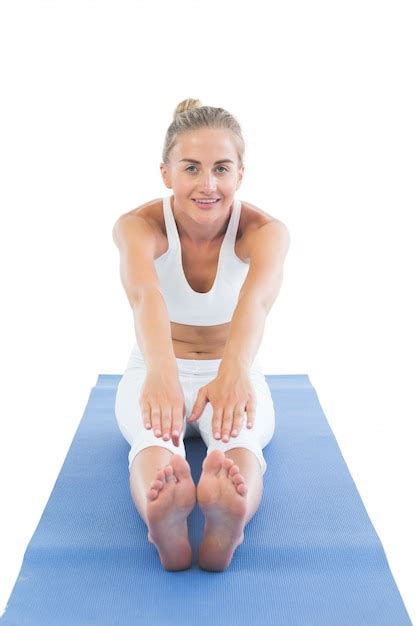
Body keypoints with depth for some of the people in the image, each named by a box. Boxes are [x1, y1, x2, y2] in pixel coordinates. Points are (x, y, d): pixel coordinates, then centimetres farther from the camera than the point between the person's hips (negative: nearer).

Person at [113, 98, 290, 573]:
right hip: (155, 370, 0)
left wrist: (235, 371, -65)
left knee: (239, 434, -38)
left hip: (233, 371, 1)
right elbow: (145, 295, -44)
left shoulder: (265, 229, -21)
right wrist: (160, 371, -65)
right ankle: (163, 525, -64)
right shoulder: (137, 225, -21)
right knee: (155, 432, -39)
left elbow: (257, 297, -44)